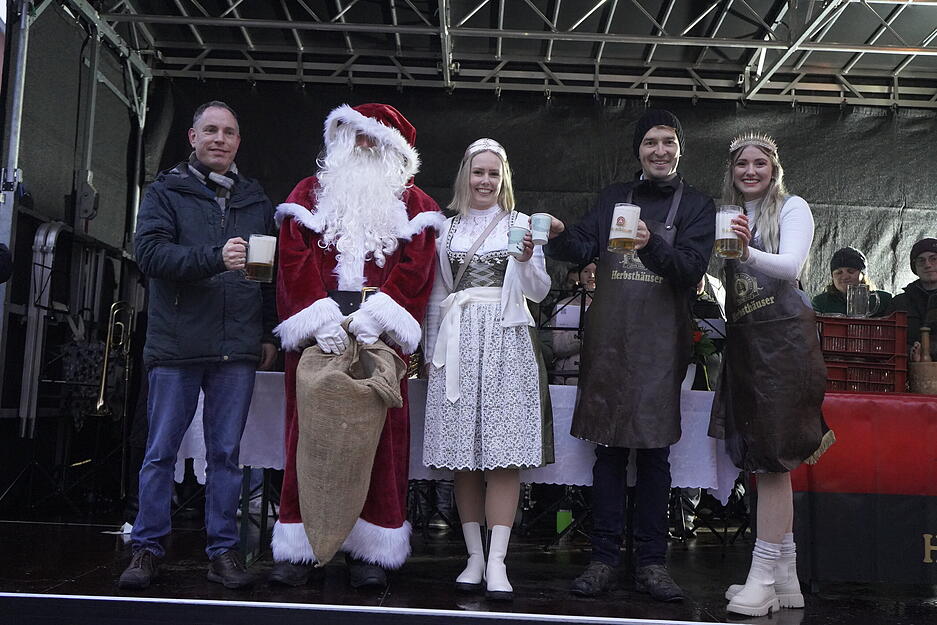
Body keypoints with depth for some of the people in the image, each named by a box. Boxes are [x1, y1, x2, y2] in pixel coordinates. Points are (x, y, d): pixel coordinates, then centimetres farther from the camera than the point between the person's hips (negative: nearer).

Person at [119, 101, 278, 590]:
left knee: (225, 453, 7)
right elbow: (150, 252, -10)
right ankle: (147, 548, 16)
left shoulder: (256, 201, 16)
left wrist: (270, 333, 9)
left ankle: (223, 550, 16)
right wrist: (214, 258, -23)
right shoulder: (166, 192, 6)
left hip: (238, 349, 2)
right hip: (176, 345, -2)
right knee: (161, 452, 4)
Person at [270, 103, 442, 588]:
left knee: (378, 436, -3)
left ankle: (369, 552, 5)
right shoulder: (309, 193, 16)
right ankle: (299, 549, 6)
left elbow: (415, 266, 1)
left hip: (380, 332, 0)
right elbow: (294, 258, 2)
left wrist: (374, 316, -15)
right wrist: (320, 316, -13)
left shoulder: (413, 204, 15)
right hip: (316, 328, 1)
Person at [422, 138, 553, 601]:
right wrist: (432, 349, 13)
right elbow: (436, 296, 16)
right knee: (462, 451, 0)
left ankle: (497, 561, -7)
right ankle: (474, 555, 9)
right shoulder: (447, 228, 15)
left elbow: (539, 292, 5)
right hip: (458, 341, 2)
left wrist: (527, 259, -13)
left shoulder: (520, 224, 10)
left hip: (505, 340, -2)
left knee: (503, 453, -8)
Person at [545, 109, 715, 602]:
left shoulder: (696, 206, 7)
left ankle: (651, 562, 10)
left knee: (654, 451, 1)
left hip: (660, 343, -2)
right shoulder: (613, 197, 15)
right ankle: (604, 557, 12)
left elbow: (692, 268, -7)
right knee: (608, 449, 4)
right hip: (608, 339, 2)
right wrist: (558, 236, -18)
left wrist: (651, 245, -26)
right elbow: (583, 247, 4)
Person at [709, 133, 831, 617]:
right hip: (742, 340, 6)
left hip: (782, 337, -6)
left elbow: (791, 266, -16)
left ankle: (762, 578, -5)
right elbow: (715, 276, 16)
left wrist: (748, 252, -33)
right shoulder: (727, 216, 19)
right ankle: (786, 578, 16)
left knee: (772, 458, -8)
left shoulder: (792, 208, 1)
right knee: (764, 461, 8)